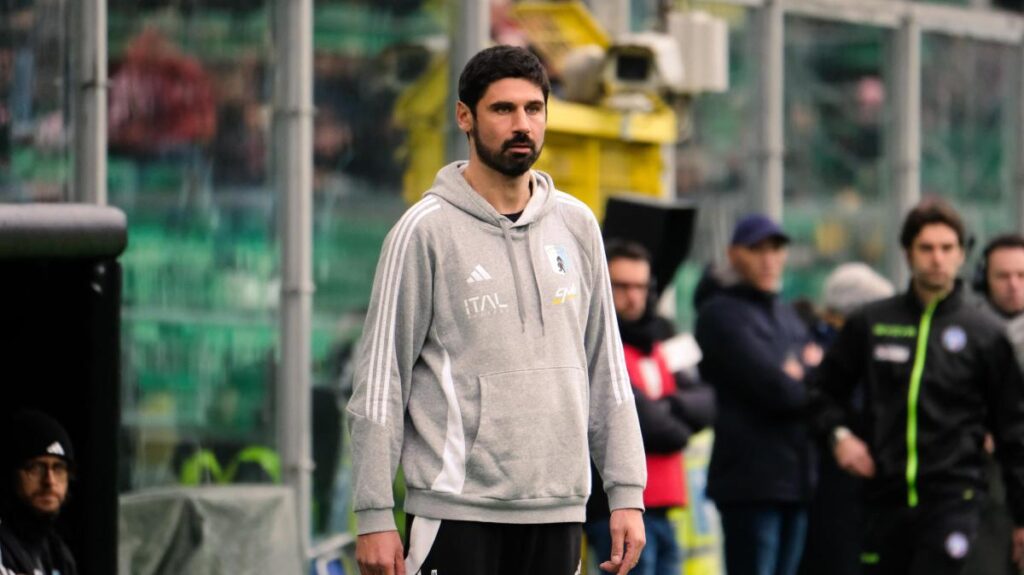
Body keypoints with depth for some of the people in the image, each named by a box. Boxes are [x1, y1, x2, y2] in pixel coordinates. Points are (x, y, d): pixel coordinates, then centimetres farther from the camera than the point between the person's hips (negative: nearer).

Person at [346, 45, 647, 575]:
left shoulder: (576, 225, 11)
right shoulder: (427, 230, -4)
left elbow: (606, 368, 15)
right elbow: (381, 377, -5)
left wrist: (626, 493, 8)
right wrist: (374, 515, -10)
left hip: (557, 511, 5)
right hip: (456, 509, -5)